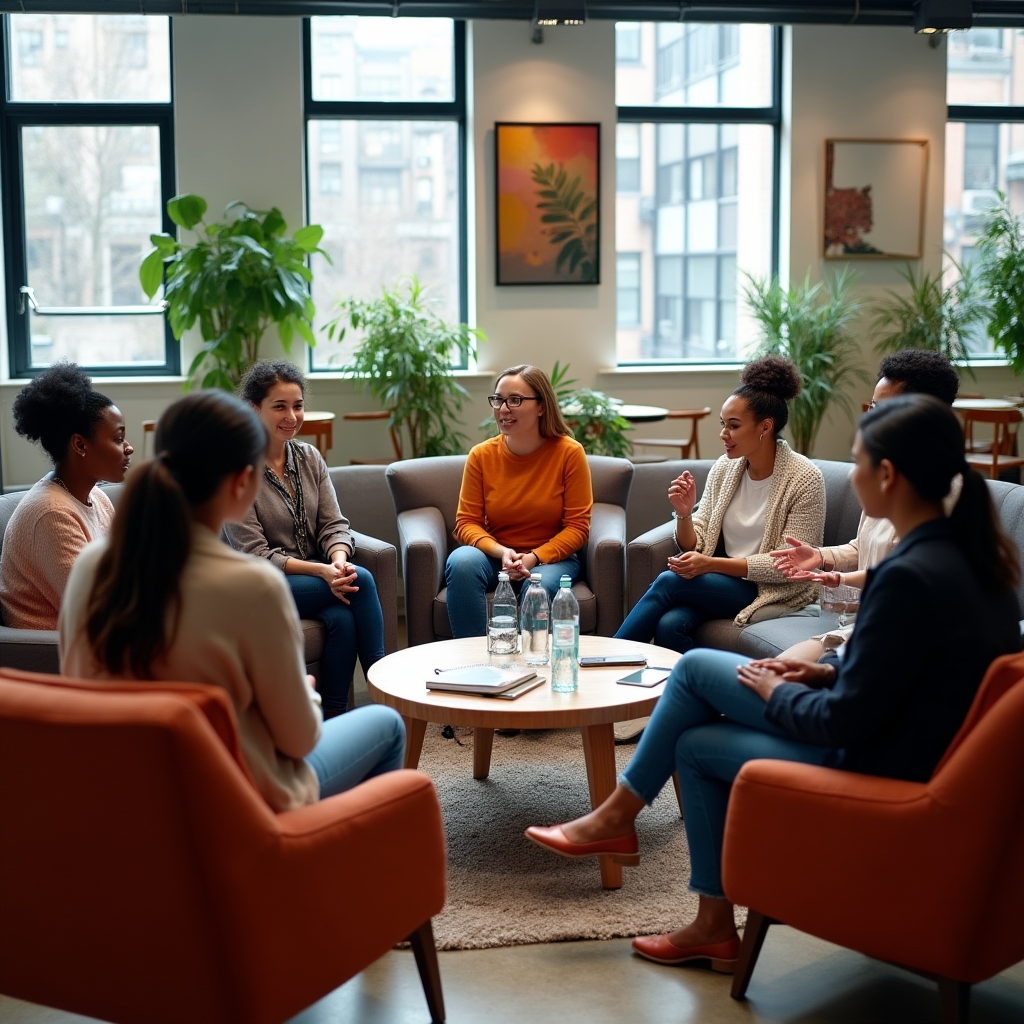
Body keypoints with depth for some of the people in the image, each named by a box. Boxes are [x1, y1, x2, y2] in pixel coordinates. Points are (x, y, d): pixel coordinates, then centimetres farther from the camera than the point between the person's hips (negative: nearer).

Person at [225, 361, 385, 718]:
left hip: (316, 576, 5)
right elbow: (255, 554, -15)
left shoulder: (310, 457, 8)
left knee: (342, 618, -29)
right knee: (361, 581, -26)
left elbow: (334, 524, 3)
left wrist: (339, 560, -21)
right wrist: (321, 571, -26)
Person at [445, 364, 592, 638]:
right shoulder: (481, 456, -3)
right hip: (494, 555, 2)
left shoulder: (569, 452, -8)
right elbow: (466, 522, -1)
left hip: (551, 557, -2)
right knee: (461, 561, -31)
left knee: (539, 586, -36)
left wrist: (533, 558, -20)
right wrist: (501, 553, -20)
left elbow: (577, 527, -6)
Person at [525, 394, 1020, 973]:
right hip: (922, 742, 9)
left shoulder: (910, 577, -29)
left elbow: (846, 721, -23)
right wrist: (829, 674, 7)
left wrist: (774, 691, -5)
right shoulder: (972, 552, -1)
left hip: (882, 774, -9)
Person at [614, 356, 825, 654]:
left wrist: (712, 565, -22)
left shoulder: (804, 479, -12)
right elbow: (694, 547, 7)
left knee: (667, 582, -24)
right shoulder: (723, 468, 5)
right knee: (669, 624, -29)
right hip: (725, 581, 5)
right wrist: (684, 514, -16)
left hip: (776, 593, -5)